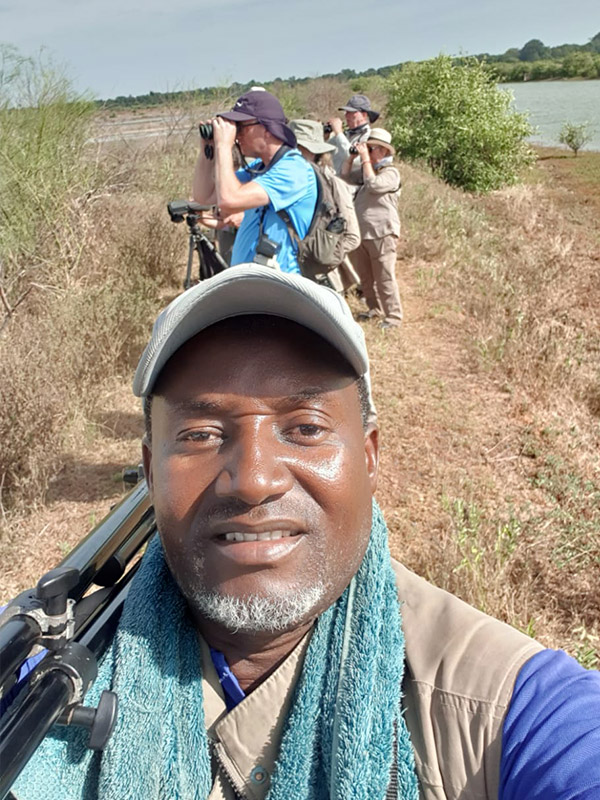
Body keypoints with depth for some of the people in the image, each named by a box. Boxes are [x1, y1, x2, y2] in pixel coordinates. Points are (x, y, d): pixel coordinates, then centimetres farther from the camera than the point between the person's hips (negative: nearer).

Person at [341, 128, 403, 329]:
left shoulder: (390, 172, -8)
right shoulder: (366, 170, 17)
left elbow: (373, 185, -24)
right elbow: (345, 175, 18)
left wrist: (365, 159, -17)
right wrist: (352, 156, 6)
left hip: (382, 234, -8)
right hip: (361, 233, 9)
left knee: (384, 278, -7)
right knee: (365, 276, 16)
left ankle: (393, 316, 0)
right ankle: (375, 308, 30)